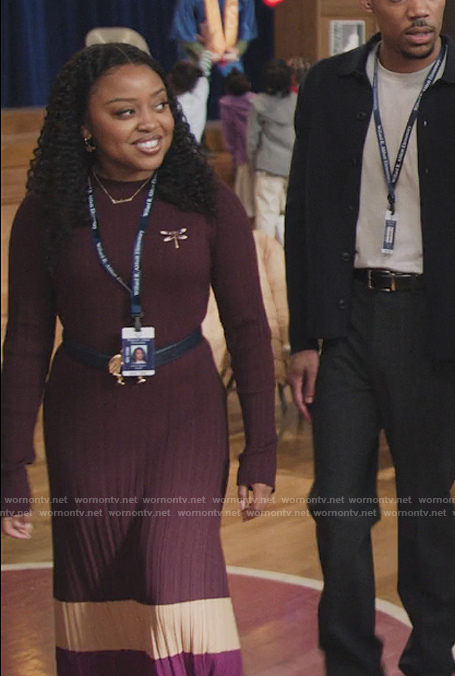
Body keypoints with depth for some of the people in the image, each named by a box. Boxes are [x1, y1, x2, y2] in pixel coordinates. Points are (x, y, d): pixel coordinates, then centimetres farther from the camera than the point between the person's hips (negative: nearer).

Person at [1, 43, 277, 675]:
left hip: (185, 414, -1)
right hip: (84, 417, 2)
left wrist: (261, 450, -3)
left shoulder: (208, 202, -5)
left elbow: (248, 327, -1)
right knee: (96, 592, 11)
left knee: (180, 581, -11)